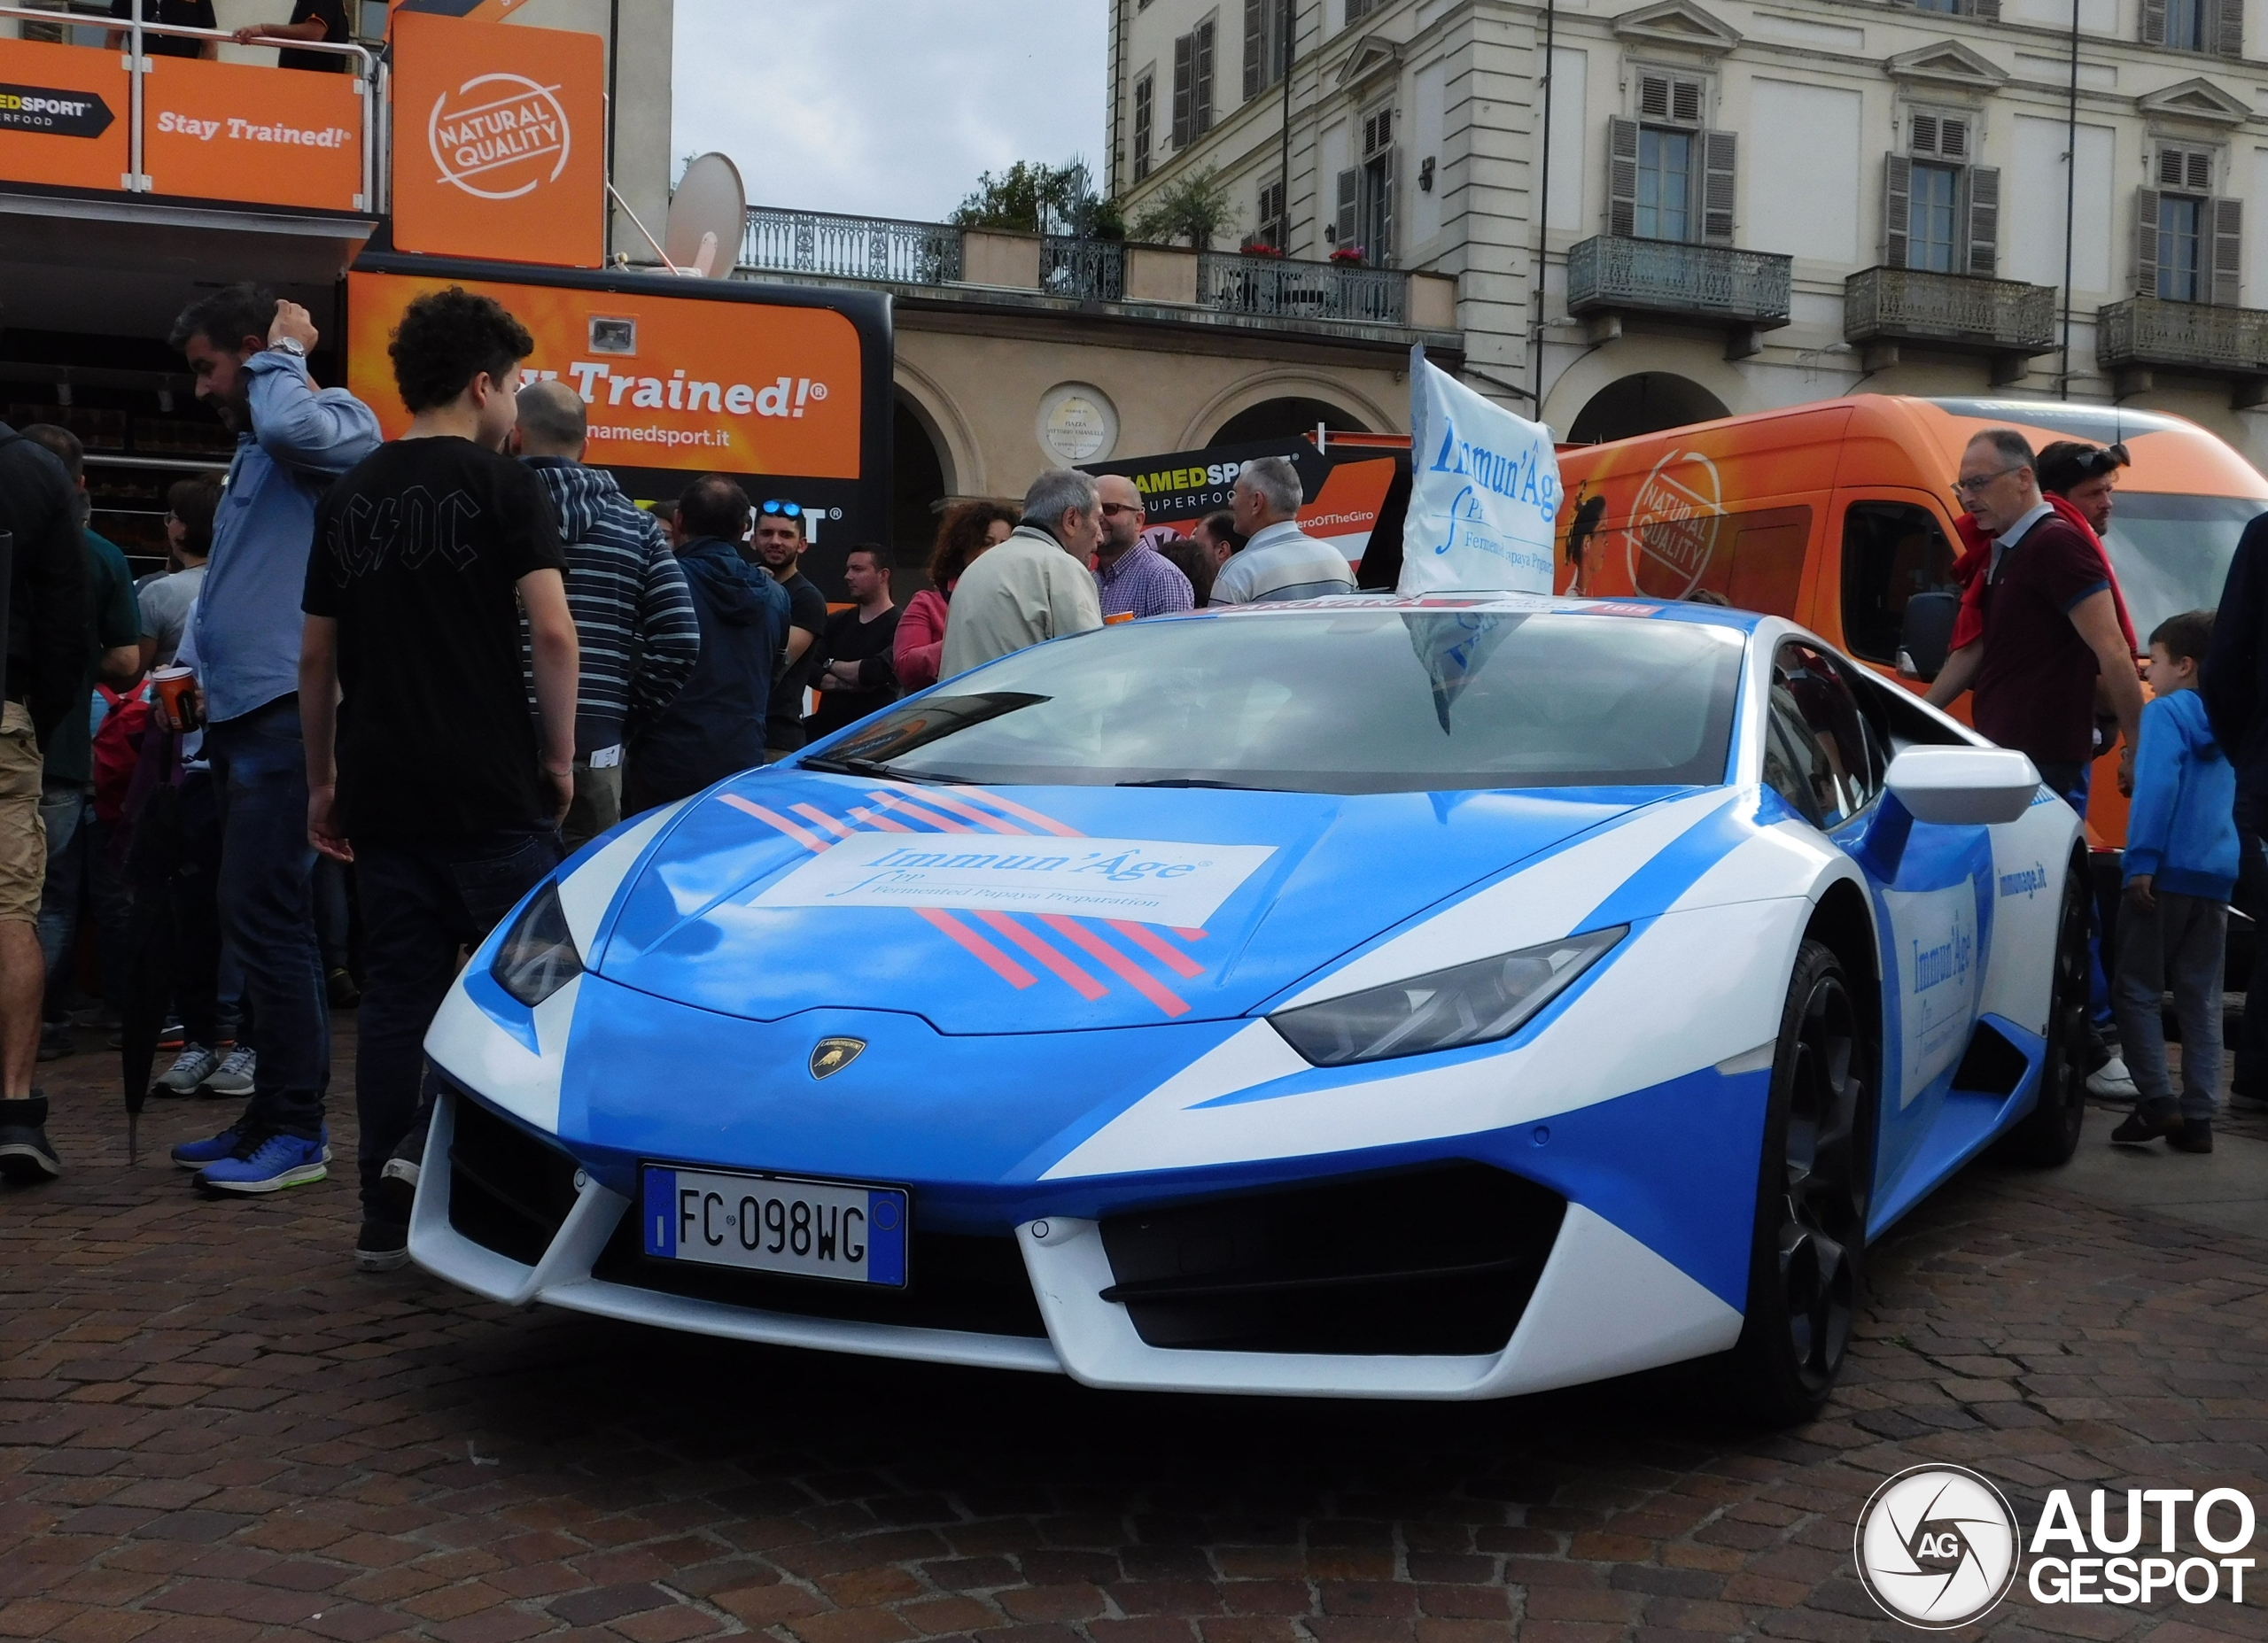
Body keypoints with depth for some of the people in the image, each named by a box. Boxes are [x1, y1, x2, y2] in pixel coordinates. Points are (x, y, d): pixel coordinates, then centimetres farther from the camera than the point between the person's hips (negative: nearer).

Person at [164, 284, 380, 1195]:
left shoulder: (338, 421, -4)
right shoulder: (254, 451, 25)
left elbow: (295, 425, -29)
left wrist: (283, 355, -10)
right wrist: (213, 677, 20)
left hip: (286, 715, -10)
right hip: (242, 714, 10)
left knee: (264, 915, -12)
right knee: (257, 918, 12)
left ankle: (294, 1128, -8)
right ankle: (271, 1113, 19)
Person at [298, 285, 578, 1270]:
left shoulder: (350, 496, 13)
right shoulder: (502, 486, -4)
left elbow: (316, 653, 15)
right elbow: (552, 633, -13)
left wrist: (324, 780, 21)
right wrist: (560, 754, -3)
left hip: (380, 785, 6)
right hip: (489, 785, -6)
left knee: (396, 990, 8)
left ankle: (387, 1218, 9)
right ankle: (440, 1139, -11)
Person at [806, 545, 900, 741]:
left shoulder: (898, 626, -6)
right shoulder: (837, 622, 16)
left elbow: (874, 672, -19)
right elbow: (811, 671, 5)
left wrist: (831, 665, 0)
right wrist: (852, 683, -13)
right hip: (825, 725, 6)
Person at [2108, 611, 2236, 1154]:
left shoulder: (2165, 713, -5)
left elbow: (2156, 789, -16)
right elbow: (2232, 805, 21)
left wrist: (2142, 862, -19)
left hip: (2167, 874, -7)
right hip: (2216, 880, 7)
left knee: (2138, 989, 1)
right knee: (2201, 1001, 8)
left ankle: (2157, 1100, -7)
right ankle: (2196, 1117, 7)